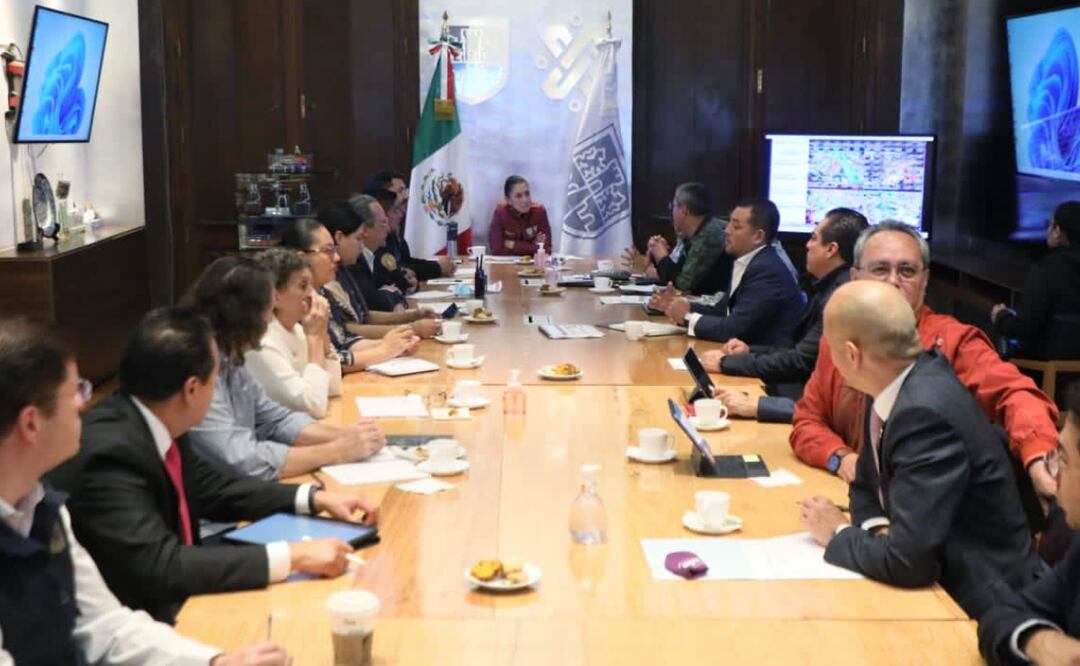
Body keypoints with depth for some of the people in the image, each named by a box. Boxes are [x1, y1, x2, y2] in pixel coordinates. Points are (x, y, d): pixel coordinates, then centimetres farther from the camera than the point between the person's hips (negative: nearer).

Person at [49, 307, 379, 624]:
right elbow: (160, 567, -30)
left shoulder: (154, 422, -2)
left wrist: (315, 498, 4)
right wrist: (291, 557, -29)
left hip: (173, 597, 8)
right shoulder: (109, 453, -26)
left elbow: (210, 487, 13)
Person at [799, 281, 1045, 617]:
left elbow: (907, 561, -30)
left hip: (982, 606, -7)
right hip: (945, 580, 7)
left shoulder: (926, 413, -27)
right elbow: (866, 487, 13)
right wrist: (878, 531, -8)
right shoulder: (905, 384, -1)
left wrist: (839, 535, -12)